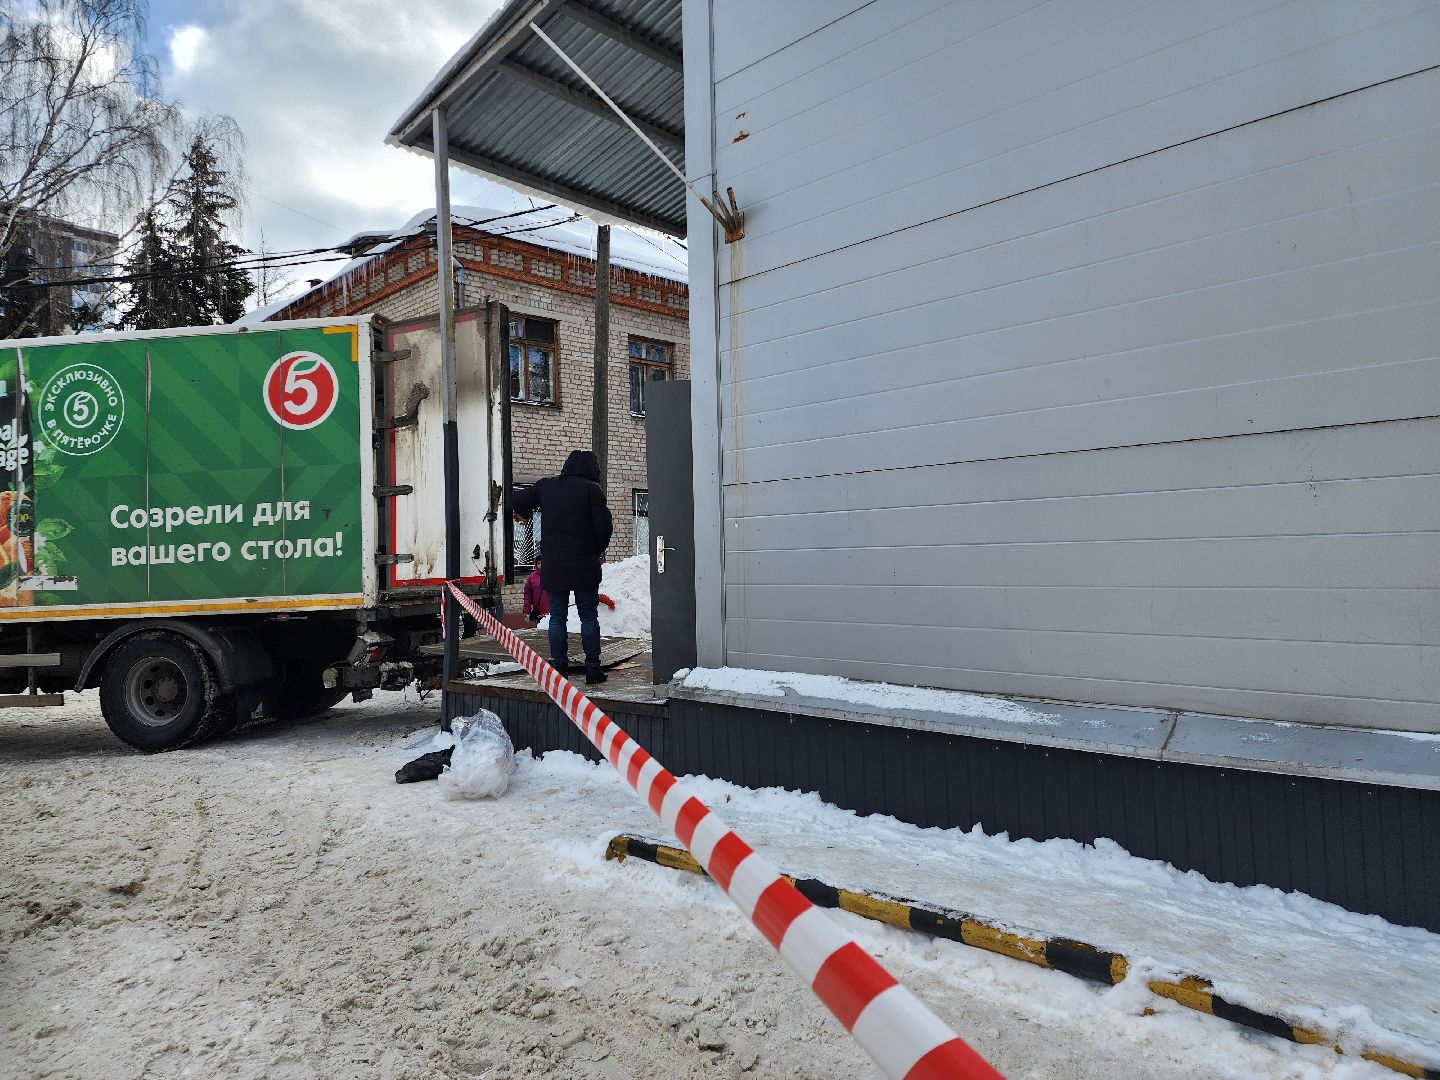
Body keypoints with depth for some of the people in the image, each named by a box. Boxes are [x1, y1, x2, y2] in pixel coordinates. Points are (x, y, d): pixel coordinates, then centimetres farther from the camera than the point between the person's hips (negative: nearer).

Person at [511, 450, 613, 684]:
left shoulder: (546, 485, 6)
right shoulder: (592, 489, -6)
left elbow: (516, 502, 12)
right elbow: (604, 526, -10)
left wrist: (524, 514, 34)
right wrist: (597, 550, 8)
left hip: (552, 566, 3)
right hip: (585, 567, -3)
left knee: (557, 616, 9)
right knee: (589, 616, 6)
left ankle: (559, 667, 8)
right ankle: (592, 668, 5)